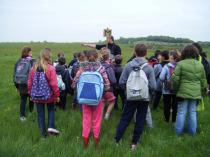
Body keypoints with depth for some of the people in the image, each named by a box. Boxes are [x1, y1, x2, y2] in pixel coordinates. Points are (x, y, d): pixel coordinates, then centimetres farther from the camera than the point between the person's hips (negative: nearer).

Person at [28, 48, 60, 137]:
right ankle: (51, 127, 6)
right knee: (51, 110, 21)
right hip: (49, 95, -3)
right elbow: (54, 84, -16)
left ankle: (43, 133, 20)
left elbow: (30, 83, 1)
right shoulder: (50, 68, -17)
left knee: (40, 113, 13)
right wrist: (57, 95, -4)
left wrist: (31, 94, 14)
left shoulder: (33, 68, -4)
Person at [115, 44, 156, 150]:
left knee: (124, 119, 12)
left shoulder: (128, 65, -8)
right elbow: (153, 86, -13)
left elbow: (121, 82, -7)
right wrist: (146, 90, 8)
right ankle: (134, 143, 19)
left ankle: (116, 140, 16)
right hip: (144, 98, -1)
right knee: (140, 121, 13)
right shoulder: (149, 67, -11)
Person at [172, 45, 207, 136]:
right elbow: (203, 80, 11)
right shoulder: (200, 65, 5)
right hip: (196, 93, 4)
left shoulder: (181, 64, -9)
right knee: (193, 112, 13)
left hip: (183, 92, -3)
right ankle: (192, 132, 22)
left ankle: (178, 132, 15)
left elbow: (175, 79, -10)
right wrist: (203, 91, 23)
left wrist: (175, 88, 6)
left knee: (181, 112, 5)